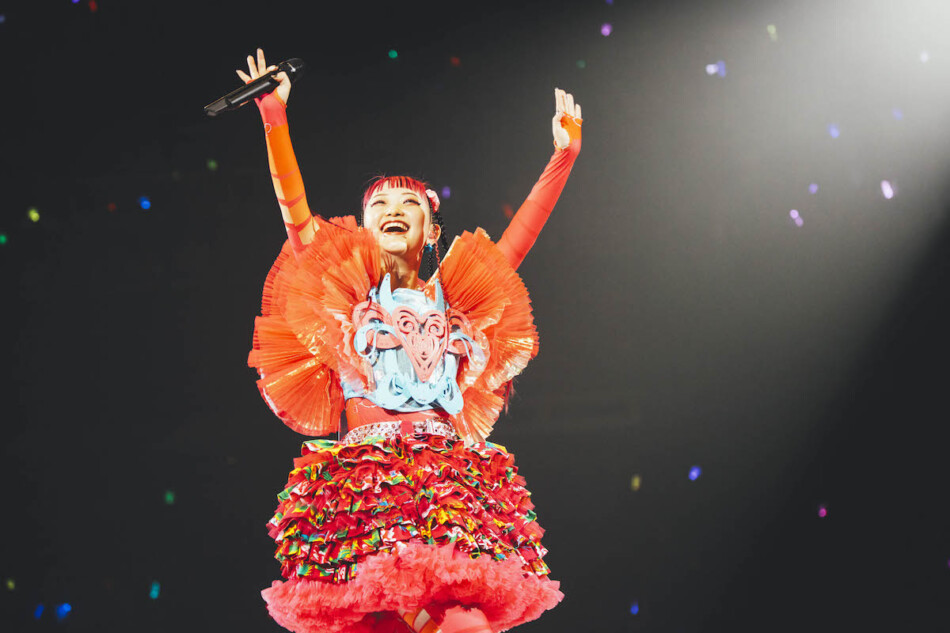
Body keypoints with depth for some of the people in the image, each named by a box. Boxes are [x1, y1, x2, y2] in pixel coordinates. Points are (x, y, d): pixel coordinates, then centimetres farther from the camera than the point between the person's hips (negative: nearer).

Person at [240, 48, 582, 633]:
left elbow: (523, 232, 20)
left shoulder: (452, 298, 21)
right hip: (364, 467, -1)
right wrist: (275, 119, 2)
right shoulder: (344, 293, 17)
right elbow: (295, 211, 8)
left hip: (449, 466, 2)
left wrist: (564, 154, 19)